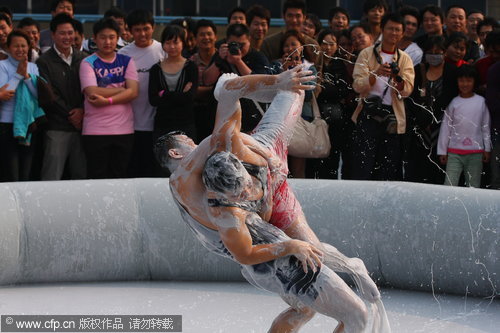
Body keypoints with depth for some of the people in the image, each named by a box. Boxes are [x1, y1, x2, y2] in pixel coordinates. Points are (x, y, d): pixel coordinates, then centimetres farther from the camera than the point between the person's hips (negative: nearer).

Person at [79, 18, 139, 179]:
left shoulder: (127, 61, 10)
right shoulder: (88, 63, 2)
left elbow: (133, 92, -3)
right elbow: (92, 92, -13)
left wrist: (107, 101, -14)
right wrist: (122, 90, -6)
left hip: (124, 130, 3)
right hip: (95, 131, -3)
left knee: (120, 177, 7)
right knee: (97, 178, 0)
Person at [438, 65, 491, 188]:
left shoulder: (481, 102, 4)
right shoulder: (453, 103, 2)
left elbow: (486, 127, 9)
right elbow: (445, 127, 6)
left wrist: (487, 149, 8)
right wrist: (442, 151, 5)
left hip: (476, 152, 1)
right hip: (455, 152, -1)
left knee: (473, 186, 3)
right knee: (449, 185, -8)